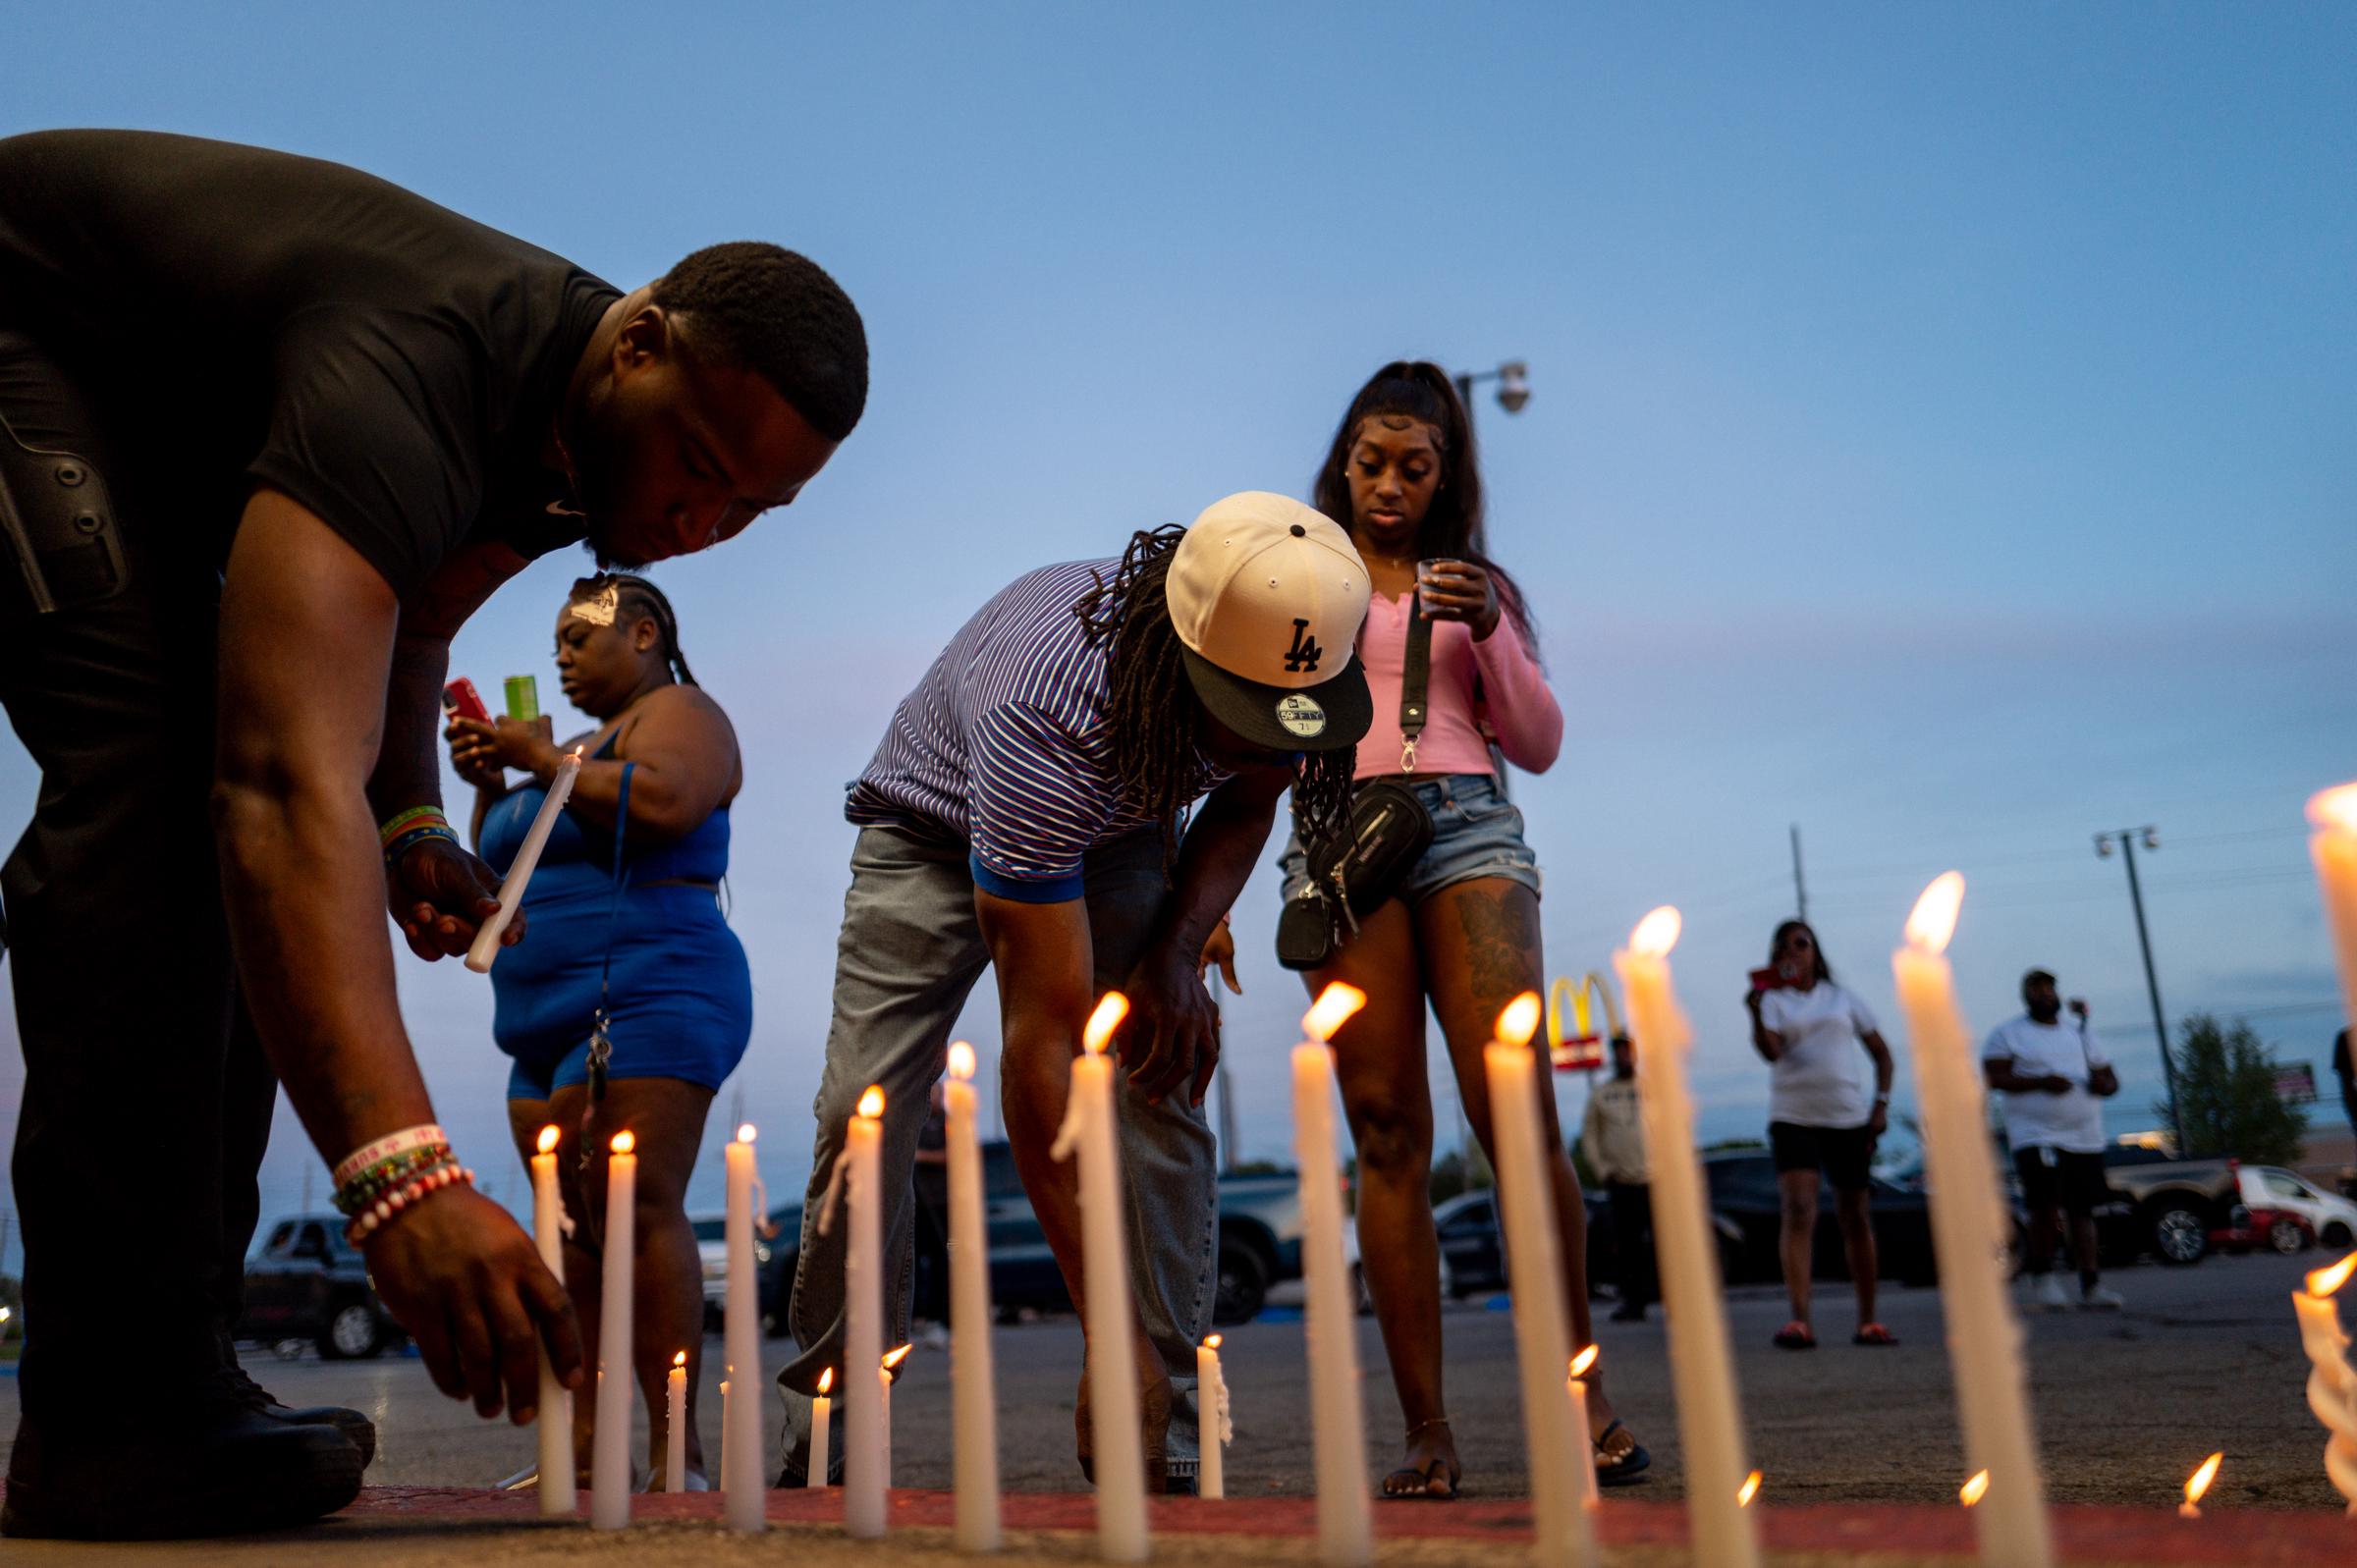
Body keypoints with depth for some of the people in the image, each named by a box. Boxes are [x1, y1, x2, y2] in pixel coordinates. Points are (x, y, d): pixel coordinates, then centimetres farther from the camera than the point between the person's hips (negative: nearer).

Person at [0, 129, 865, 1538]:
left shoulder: (587, 434, -11)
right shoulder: (410, 379, -40)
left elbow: (402, 627, 6)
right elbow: (289, 781, -52)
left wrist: (413, 821, -13)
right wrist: (398, 1167, -61)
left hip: (163, 444, 9)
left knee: (222, 854, 0)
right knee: (154, 772, -28)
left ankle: (166, 1377, 4)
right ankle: (115, 1416, -25)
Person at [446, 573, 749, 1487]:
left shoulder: (679, 713, 2)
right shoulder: (577, 749, 27)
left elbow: (662, 803, -21)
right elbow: (499, 872, 27)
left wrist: (536, 756, -10)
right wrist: (489, 785, 10)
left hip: (647, 994, -9)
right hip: (550, 1022, 9)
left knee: (638, 1211, -17)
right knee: (572, 1231, 4)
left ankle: (675, 1453, -19)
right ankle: (585, 1446, 6)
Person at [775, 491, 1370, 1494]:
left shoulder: (1291, 667, -28)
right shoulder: (1046, 723, -45)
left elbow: (1245, 803, -1)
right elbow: (1041, 1044, -44)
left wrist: (1178, 952, -21)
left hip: (1117, 836, 4)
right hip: (938, 832, -3)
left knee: (1164, 1091, -15)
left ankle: (1162, 1448, -7)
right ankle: (825, 1436, 7)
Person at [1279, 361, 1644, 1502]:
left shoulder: (1476, 583, 21)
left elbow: (1539, 745, 14)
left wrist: (1490, 633, 1)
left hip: (1468, 823, 1)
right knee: (1388, 1136, -6)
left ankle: (1579, 1387, 2)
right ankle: (1425, 1434, -4)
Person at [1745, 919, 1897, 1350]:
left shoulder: (1843, 999, 11)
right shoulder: (1774, 1000, 3)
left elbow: (1881, 1052, 15)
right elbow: (1770, 1051, -15)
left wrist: (1881, 1104, 3)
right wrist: (1756, 1013, -32)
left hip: (1848, 1119, 3)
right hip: (1793, 1119, -2)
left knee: (1854, 1217, 8)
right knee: (1798, 1210, -18)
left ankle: (1867, 1321, 20)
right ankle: (1799, 1321, -23)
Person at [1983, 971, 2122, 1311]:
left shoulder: (2080, 1032, 18)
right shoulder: (2007, 1034, 4)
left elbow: (2110, 1079, 18)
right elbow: (1994, 1078, -8)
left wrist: (2102, 1085, -7)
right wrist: (2041, 1082, -19)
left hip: (2085, 1138, 4)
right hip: (2036, 1136, -4)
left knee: (2082, 1210, 4)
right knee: (2046, 1206, -14)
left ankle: (2090, 1283, 9)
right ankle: (2041, 1273, 6)